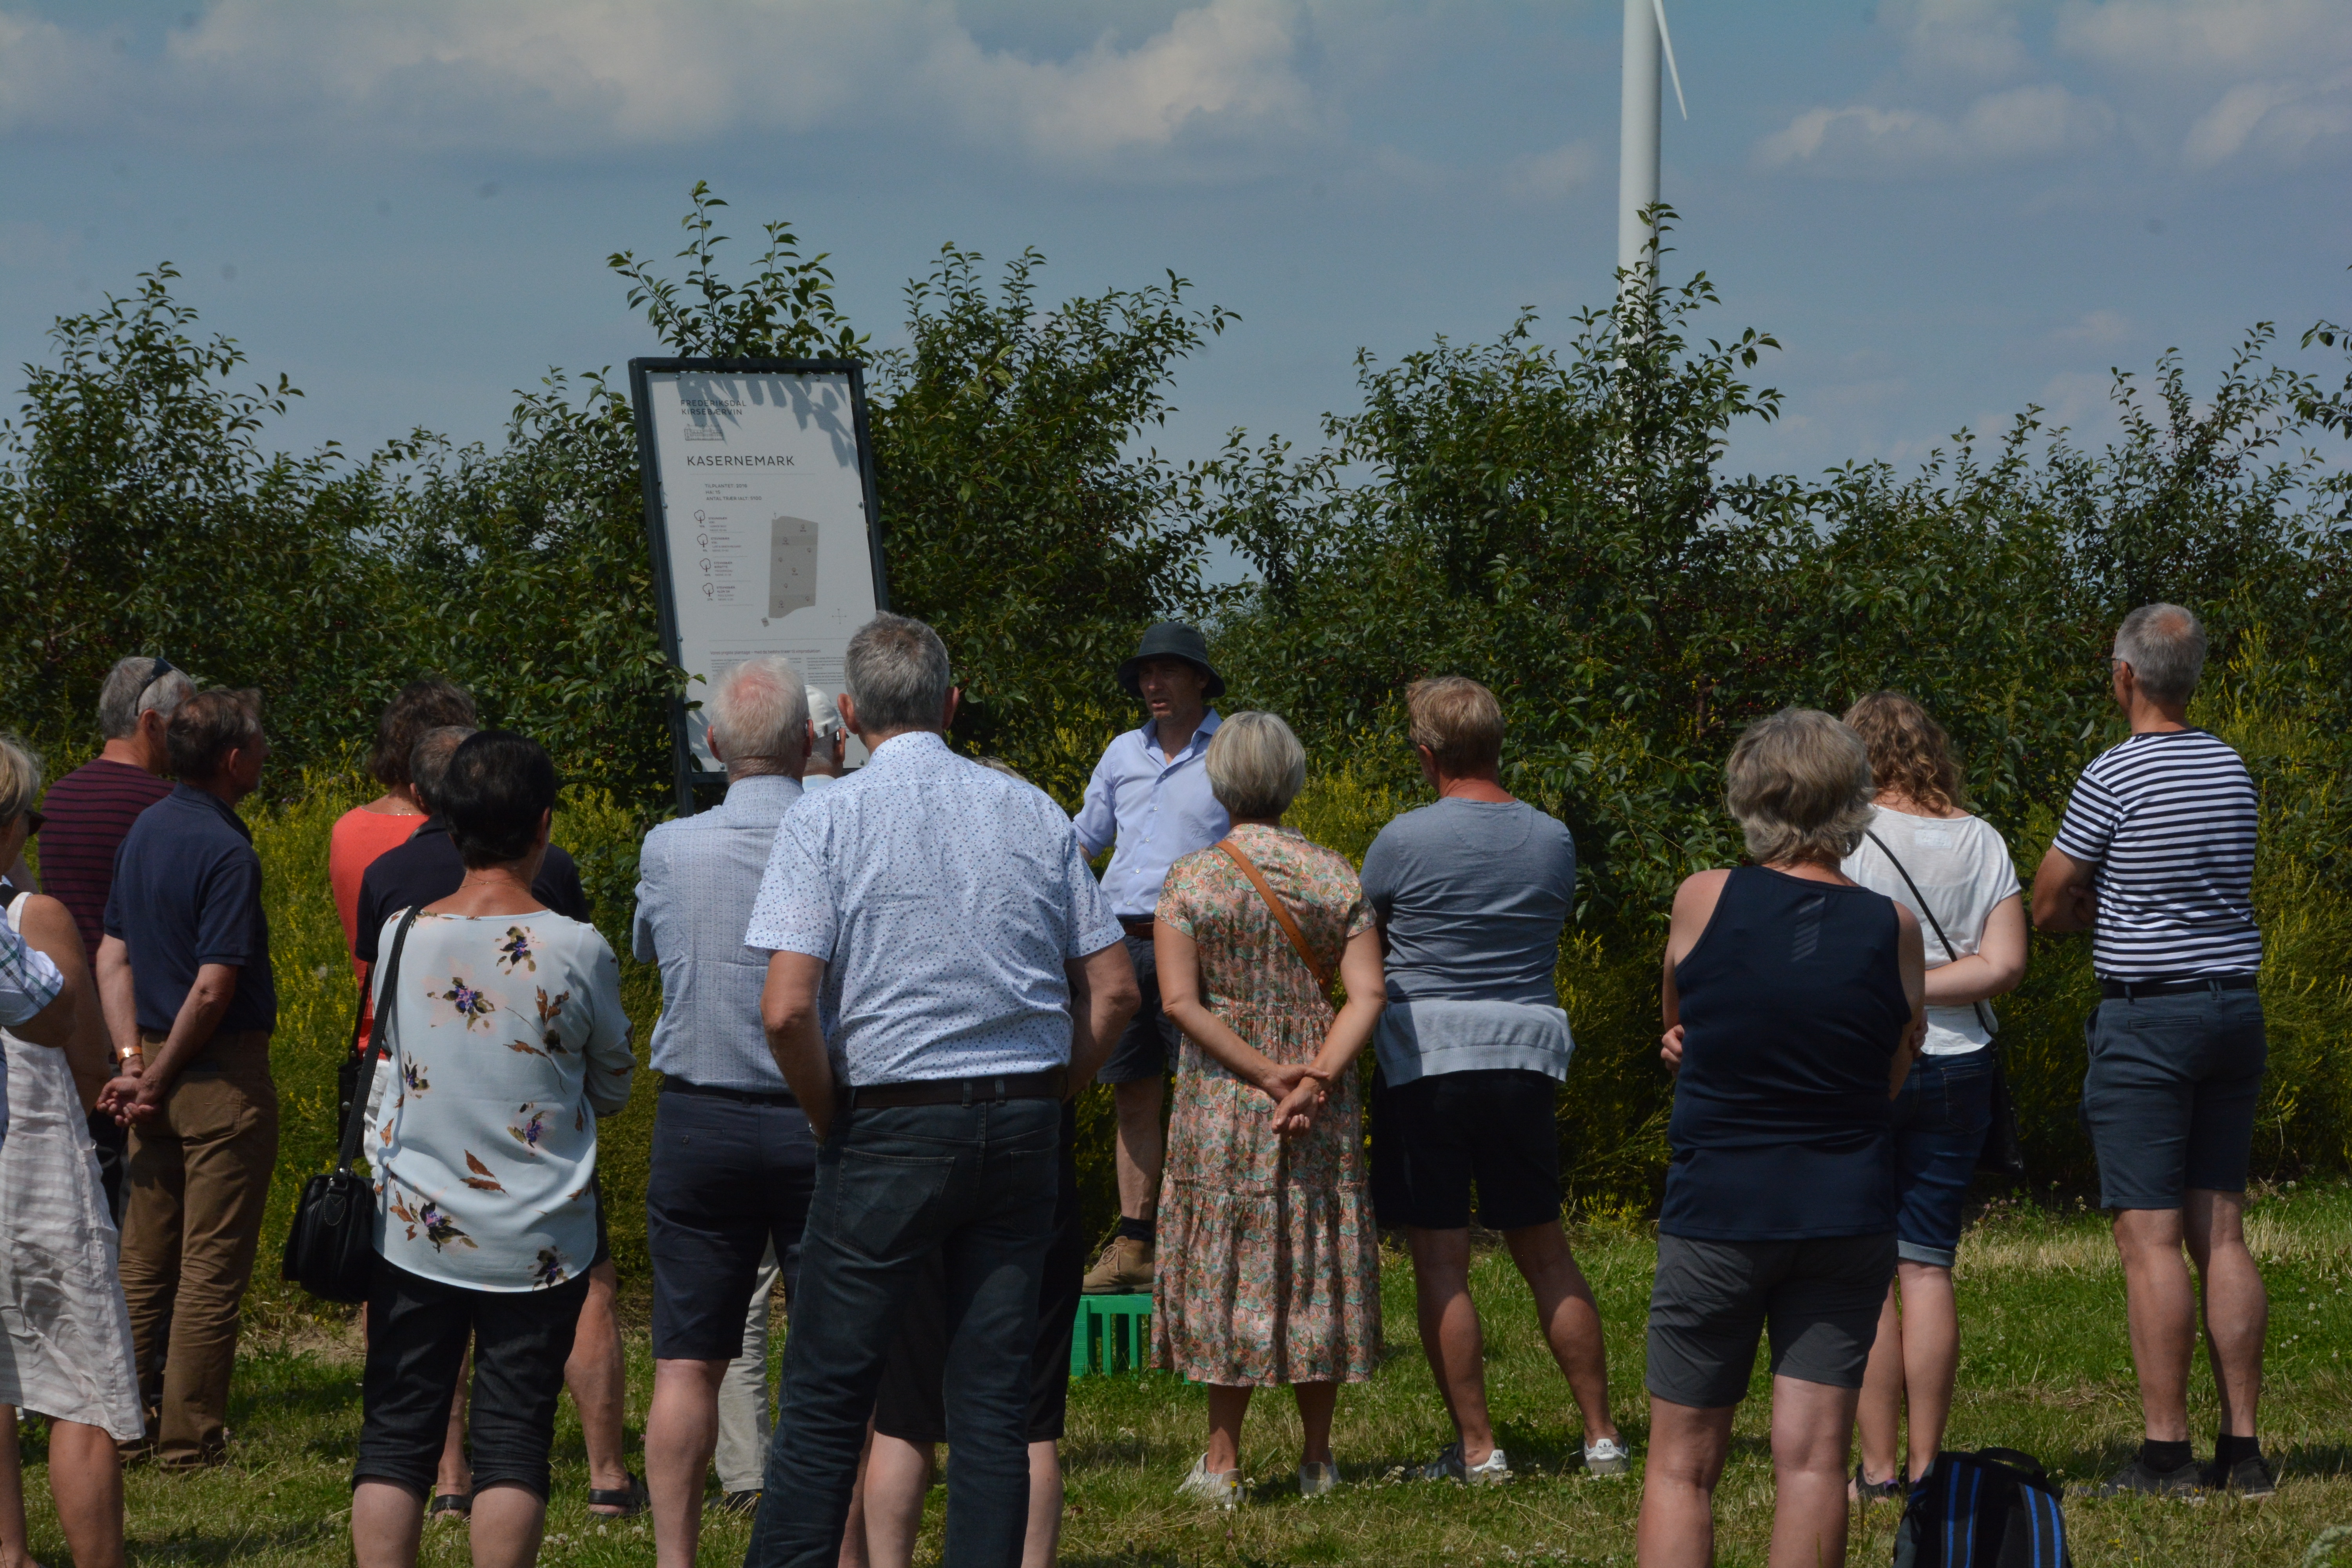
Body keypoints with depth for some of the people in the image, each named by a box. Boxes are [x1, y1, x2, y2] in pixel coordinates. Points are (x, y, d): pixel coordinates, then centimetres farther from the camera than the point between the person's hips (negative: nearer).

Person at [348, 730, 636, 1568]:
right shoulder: (577, 950, -11)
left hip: (415, 1233, 2)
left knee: (394, 1435, 8)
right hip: (539, 1239, -2)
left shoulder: (402, 936, -5)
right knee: (514, 1438, 4)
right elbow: (613, 1088, 4)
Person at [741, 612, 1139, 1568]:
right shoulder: (1034, 815, 6)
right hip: (1024, 1124, 4)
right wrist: (1040, 1097, 15)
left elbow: (787, 1010, -15)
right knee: (996, 1391, 6)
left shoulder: (827, 822, -6)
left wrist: (832, 1120, -1)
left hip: (892, 1121, -3)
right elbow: (1113, 990, 7)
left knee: (828, 1392, 2)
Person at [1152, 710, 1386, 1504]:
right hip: (1324, 1099, 2)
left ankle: (1222, 1461, 3)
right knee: (1316, 1262, 10)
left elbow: (1180, 1000, -13)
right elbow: (1367, 995, -8)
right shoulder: (1336, 877, 0)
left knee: (1230, 1264, 3)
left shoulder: (1191, 879, -6)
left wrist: (1264, 1072, -13)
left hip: (1222, 1086, -2)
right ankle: (1318, 1457, 15)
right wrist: (1311, 1079, -14)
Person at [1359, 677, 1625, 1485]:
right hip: (1526, 1058, 5)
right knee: (1546, 1254, 13)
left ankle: (1477, 1448, -1)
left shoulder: (1403, 842, -10)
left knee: (1441, 1264, 0)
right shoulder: (1553, 841, 3)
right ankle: (1602, 1437, 12)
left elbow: (1363, 939, 3)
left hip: (1426, 1062, -4)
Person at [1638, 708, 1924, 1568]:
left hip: (1715, 1214, -1)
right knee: (1812, 1459, 2)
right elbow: (1892, 1076, 8)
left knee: (1680, 1467, 6)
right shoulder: (1892, 927, -4)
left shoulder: (1704, 902, -7)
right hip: (1849, 1219, 1)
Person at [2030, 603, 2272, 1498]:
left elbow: (2049, 907, -6)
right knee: (2222, 1233, 7)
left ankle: (2165, 1452, -8)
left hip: (2146, 1019, -7)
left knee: (2151, 1239, -6)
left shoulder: (2113, 779, -12)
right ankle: (2241, 1448, 5)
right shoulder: (2232, 772, 9)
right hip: (2236, 1010, 7)